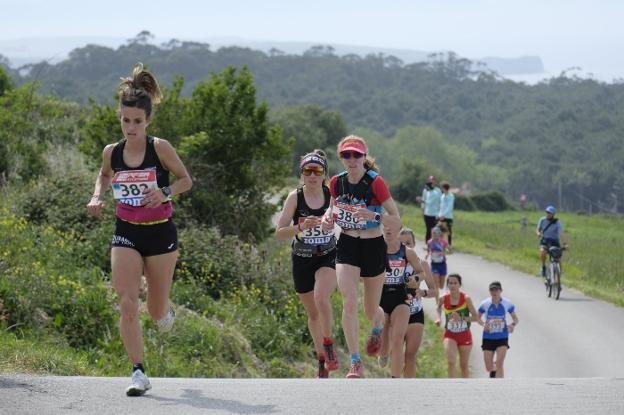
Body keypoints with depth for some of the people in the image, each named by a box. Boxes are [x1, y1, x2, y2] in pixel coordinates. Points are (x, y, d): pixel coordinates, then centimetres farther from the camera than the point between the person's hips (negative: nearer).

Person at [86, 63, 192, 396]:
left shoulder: (159, 148, -12)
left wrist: (165, 193, -20)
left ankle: (166, 310, 48)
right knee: (127, 305, -14)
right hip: (126, 234, 2)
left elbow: (186, 180, -1)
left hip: (160, 234, -2)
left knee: (156, 310, 8)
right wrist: (97, 197, 2)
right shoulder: (111, 152, -2)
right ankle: (139, 374, -9)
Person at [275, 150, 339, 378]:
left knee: (321, 298, -28)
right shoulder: (295, 197, -10)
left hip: (328, 257, -1)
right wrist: (301, 226, -30)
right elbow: (279, 233, -13)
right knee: (313, 313, 11)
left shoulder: (332, 194, -9)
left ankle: (329, 346, -8)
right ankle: (321, 360, 29)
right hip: (302, 259, 1)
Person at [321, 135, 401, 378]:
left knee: (371, 311, 12)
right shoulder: (337, 182, -3)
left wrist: (373, 216, -33)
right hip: (346, 246, 2)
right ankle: (356, 364, -13)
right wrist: (327, 217, -6)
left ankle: (378, 329, 51)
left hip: (373, 248, -2)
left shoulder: (375, 183, -16)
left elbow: (396, 220, -15)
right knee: (349, 302, -17)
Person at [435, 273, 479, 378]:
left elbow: (476, 317, -9)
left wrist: (461, 318, -23)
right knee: (451, 361, -21)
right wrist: (439, 318, 0)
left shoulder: (466, 299, -13)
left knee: (464, 365, 13)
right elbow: (439, 308, 18)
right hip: (450, 335, 0)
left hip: (464, 335, 0)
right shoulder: (443, 299, -7)